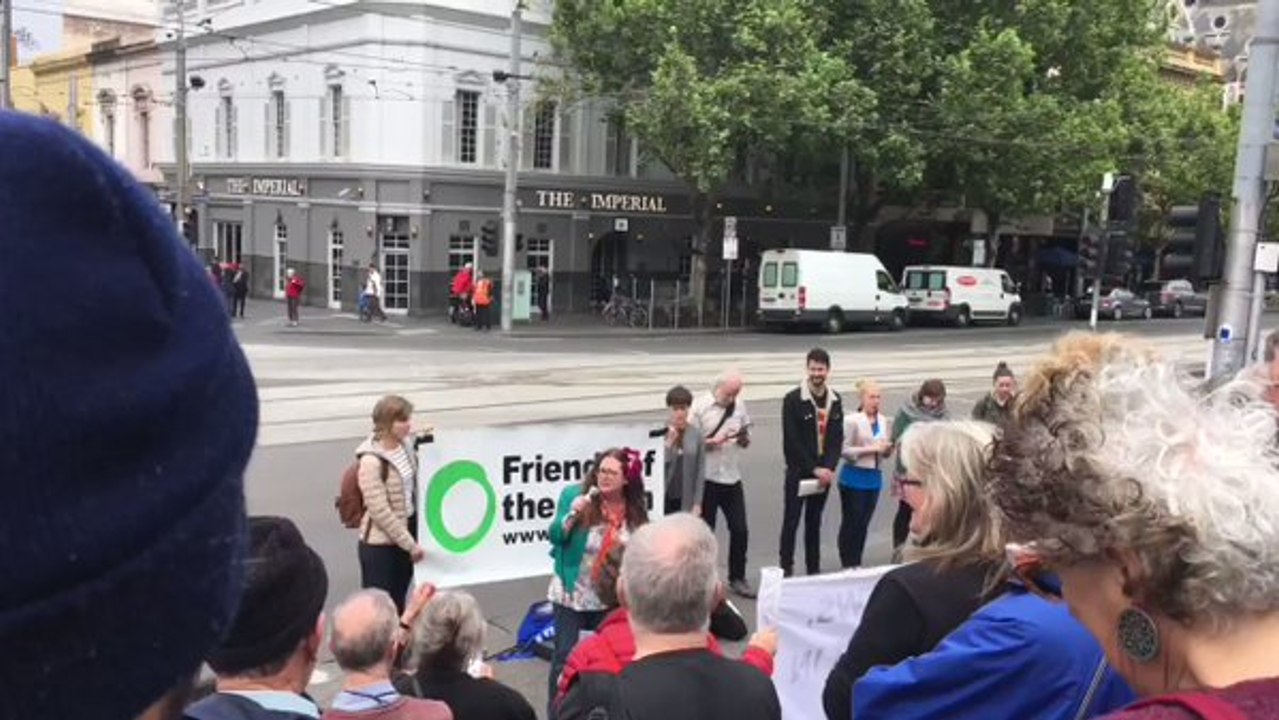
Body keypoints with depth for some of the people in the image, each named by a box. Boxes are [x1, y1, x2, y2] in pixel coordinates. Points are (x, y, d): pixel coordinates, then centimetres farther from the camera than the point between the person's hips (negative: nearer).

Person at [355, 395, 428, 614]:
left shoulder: (406, 446, 1)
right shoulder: (371, 461, -21)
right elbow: (379, 511, -21)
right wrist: (410, 544, -17)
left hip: (405, 537, 7)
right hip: (379, 543, -7)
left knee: (397, 604, 18)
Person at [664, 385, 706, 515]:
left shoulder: (696, 435, 1)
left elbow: (700, 472, 3)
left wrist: (697, 503, -1)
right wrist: (669, 443, -17)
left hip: (686, 501, 1)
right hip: (663, 499, -1)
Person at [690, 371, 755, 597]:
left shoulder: (739, 406, 6)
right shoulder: (700, 407, -8)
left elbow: (746, 442, 13)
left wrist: (744, 438, -9)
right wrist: (712, 442, -22)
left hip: (732, 477, 4)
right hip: (706, 479, -4)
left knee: (740, 530, 5)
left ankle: (737, 578, 20)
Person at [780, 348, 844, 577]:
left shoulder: (835, 400, 5)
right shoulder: (793, 400, -10)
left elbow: (837, 438, 4)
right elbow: (791, 441, -13)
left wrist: (829, 468, -10)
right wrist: (814, 469, -15)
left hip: (824, 472, 4)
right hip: (798, 472, -4)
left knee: (814, 522, 12)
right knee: (791, 521, 0)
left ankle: (814, 569, 19)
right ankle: (786, 568, 7)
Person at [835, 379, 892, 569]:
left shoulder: (885, 422, 7)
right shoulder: (852, 420, -11)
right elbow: (845, 450, -14)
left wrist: (888, 449, -7)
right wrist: (871, 449, -19)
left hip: (874, 477, 5)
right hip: (854, 478, -5)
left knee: (864, 523, 11)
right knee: (851, 522, 1)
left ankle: (857, 564, 21)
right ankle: (847, 565, 11)